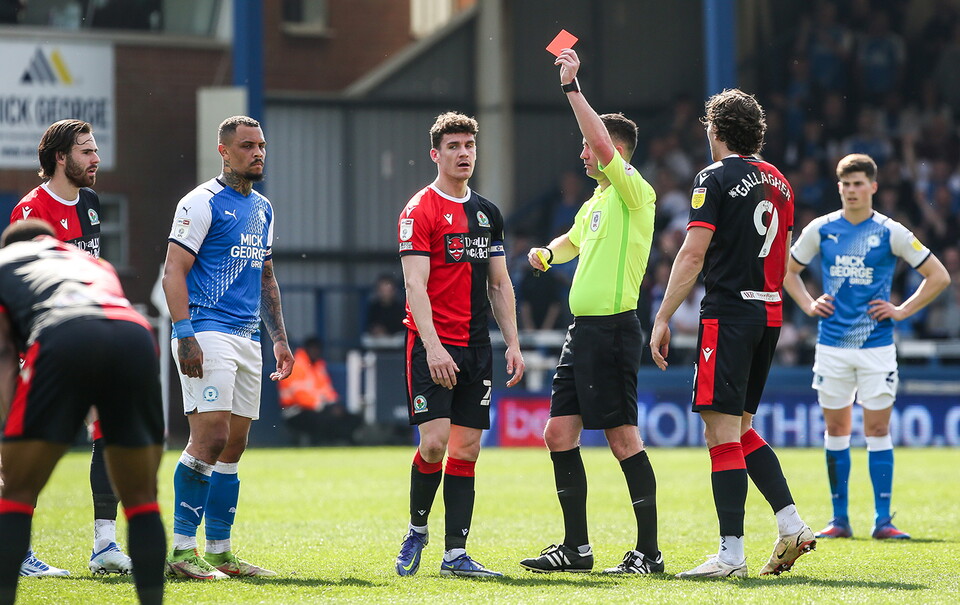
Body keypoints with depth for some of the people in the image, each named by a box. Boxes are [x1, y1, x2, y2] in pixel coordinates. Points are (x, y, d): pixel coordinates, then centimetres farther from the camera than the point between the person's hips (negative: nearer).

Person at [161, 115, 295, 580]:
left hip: (247, 338, 8)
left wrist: (279, 337, 19)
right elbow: (174, 272, -11)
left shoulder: (262, 209, 18)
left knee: (233, 447, 8)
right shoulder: (203, 203, -7)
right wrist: (184, 336, -20)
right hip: (207, 332, -8)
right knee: (211, 436, -16)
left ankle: (219, 551, 12)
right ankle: (182, 549, -12)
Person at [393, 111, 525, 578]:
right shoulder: (421, 210, -5)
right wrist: (432, 346, -22)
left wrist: (512, 342, 10)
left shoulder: (488, 214, 15)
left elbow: (499, 284, 19)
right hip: (433, 344, -6)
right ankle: (417, 530, 9)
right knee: (435, 441, -14)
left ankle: (455, 553, 3)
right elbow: (415, 284, -12)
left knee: (467, 447, 2)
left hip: (476, 347, 6)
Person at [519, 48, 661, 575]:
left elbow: (604, 143, -25)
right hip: (583, 329, 10)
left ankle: (649, 551, -4)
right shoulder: (594, 202, 18)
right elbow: (574, 240, 39)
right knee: (559, 433, 8)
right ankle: (576, 547, 15)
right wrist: (548, 253, 17)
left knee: (622, 436, -9)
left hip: (612, 329, -10)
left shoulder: (634, 192, -8)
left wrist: (572, 87, -22)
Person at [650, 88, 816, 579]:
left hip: (728, 313, -8)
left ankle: (731, 556, -9)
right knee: (739, 428, 17)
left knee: (722, 432, -6)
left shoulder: (715, 177, -8)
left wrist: (663, 319, -11)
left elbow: (694, 253, -14)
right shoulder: (778, 181, 14)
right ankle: (792, 525, 9)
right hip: (769, 314, 8)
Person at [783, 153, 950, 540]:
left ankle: (882, 521, -1)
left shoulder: (890, 233, -2)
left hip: (876, 346, -2)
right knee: (836, 429, 4)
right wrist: (808, 305, 7)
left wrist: (902, 311, -3)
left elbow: (939, 276, 3)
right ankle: (839, 520, 10)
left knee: (877, 429, -4)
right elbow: (788, 270, 20)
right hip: (832, 344, 2)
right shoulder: (821, 230, 4)